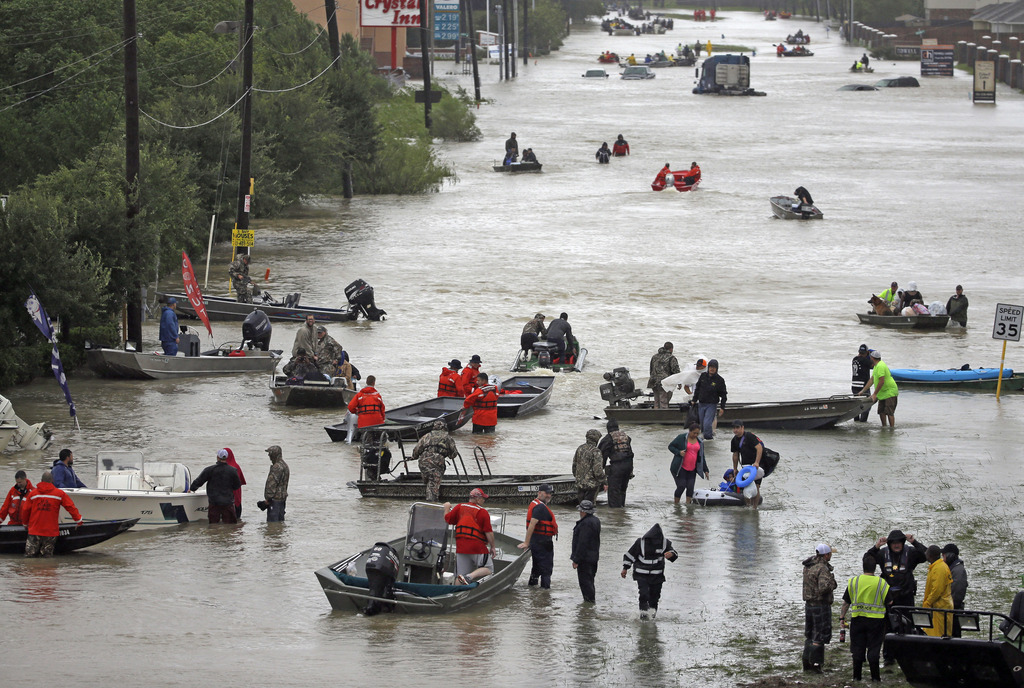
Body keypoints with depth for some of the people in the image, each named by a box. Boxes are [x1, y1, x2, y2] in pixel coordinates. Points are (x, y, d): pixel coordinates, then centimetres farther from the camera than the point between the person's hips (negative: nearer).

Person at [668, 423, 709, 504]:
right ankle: (676, 504, 5)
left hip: (692, 470, 5)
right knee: (681, 486, -10)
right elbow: (670, 446, 1)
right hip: (680, 469, -5)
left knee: (690, 487, -4)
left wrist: (706, 470, 14)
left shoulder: (700, 442, 11)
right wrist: (678, 452, -18)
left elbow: (702, 457, 17)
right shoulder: (681, 438, -4)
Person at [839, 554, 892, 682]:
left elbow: (846, 602, 3)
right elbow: (889, 603, -1)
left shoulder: (853, 582, -1)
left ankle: (856, 676, 11)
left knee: (857, 649, 8)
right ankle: (875, 676, 5)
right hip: (876, 621, -1)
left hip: (858, 619, 1)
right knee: (873, 648, 4)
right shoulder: (882, 584, -6)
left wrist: (842, 617, 12)